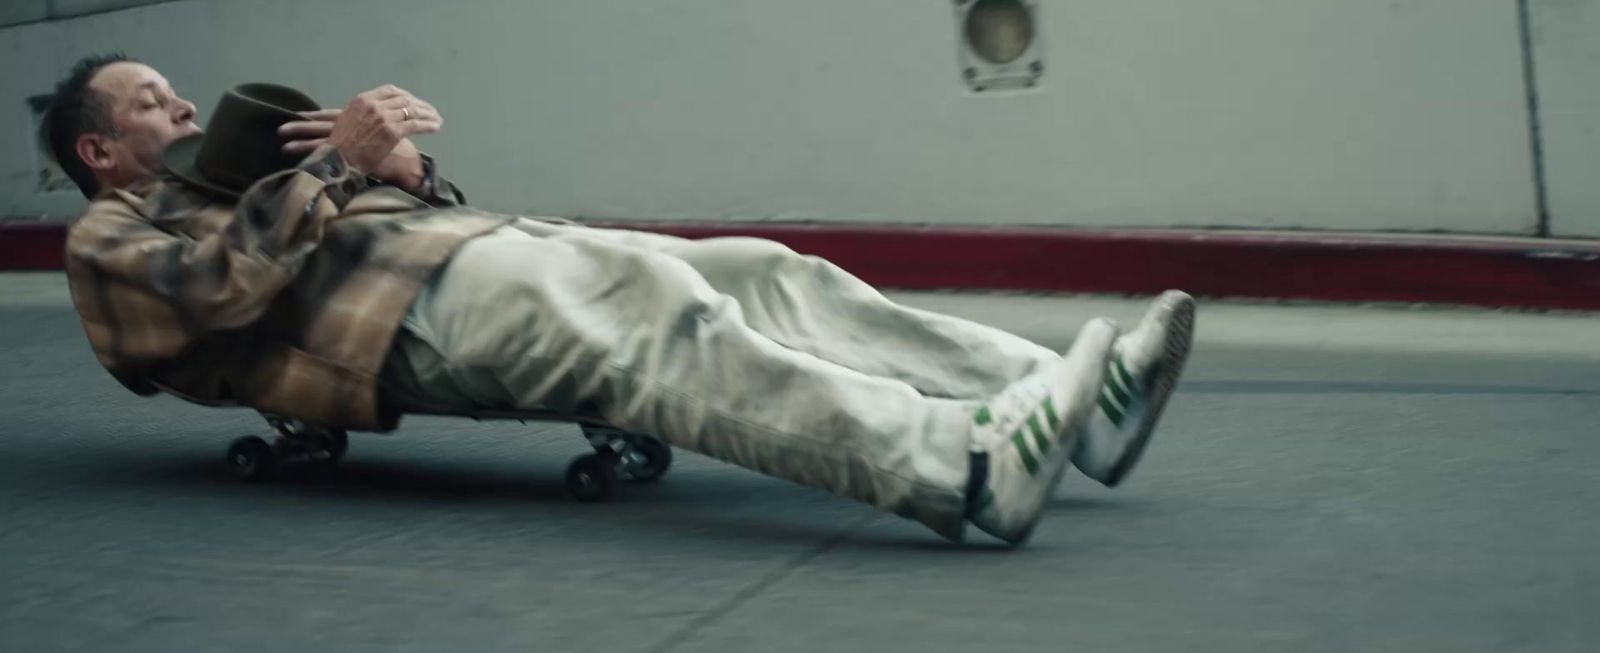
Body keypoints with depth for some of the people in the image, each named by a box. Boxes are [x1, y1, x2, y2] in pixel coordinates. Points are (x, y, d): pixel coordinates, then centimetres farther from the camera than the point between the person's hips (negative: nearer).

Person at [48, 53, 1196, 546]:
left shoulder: (233, 179, 38)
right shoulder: (111, 239, 14)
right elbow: (221, 286, -10)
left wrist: (406, 165, 5)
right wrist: (336, 163, -10)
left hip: (474, 245, 8)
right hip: (406, 305, -8)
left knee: (755, 274, -13)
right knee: (660, 326, -33)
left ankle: (1070, 399, -27)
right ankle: (961, 463, -53)